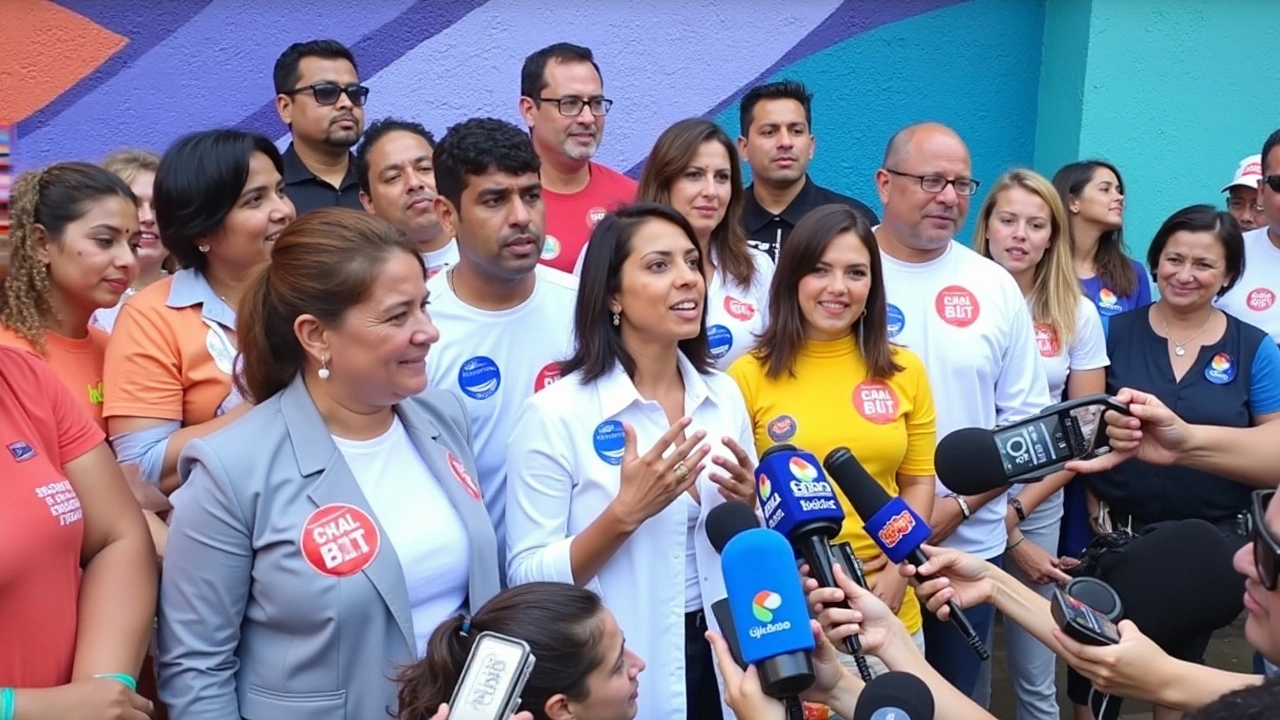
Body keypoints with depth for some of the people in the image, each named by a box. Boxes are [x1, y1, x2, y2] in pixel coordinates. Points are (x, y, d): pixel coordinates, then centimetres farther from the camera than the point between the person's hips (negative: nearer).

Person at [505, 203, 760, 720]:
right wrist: (626, 512, -27)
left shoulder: (724, 396, 0)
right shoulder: (555, 414, -16)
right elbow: (527, 580, -15)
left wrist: (746, 507, -10)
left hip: (721, 658, 5)